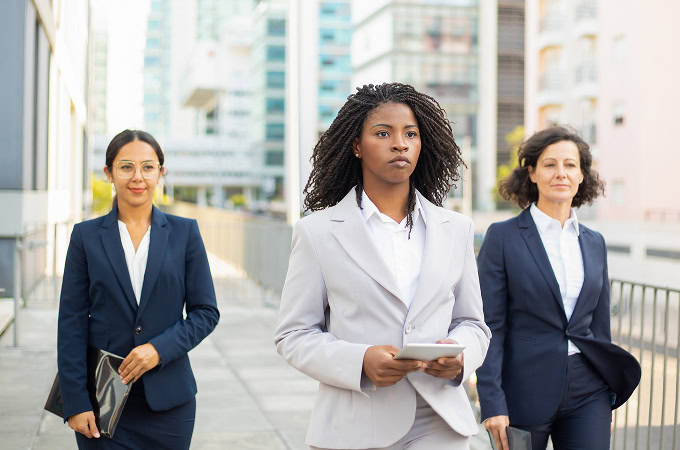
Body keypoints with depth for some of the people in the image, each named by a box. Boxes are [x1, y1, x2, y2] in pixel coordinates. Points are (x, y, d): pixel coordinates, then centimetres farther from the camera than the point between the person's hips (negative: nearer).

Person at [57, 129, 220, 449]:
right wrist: (75, 402, -6)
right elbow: (72, 322, 0)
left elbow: (206, 311, 3)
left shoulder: (184, 233, 3)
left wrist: (160, 348, -13)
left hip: (167, 399, 1)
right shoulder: (87, 236, 2)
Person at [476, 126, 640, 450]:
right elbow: (490, 326, -7)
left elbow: (599, 324, 15)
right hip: (526, 392, -4)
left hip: (588, 391, 4)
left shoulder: (594, 243, 10)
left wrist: (607, 401, 15)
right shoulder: (503, 237, -4)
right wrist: (492, 403, -13)